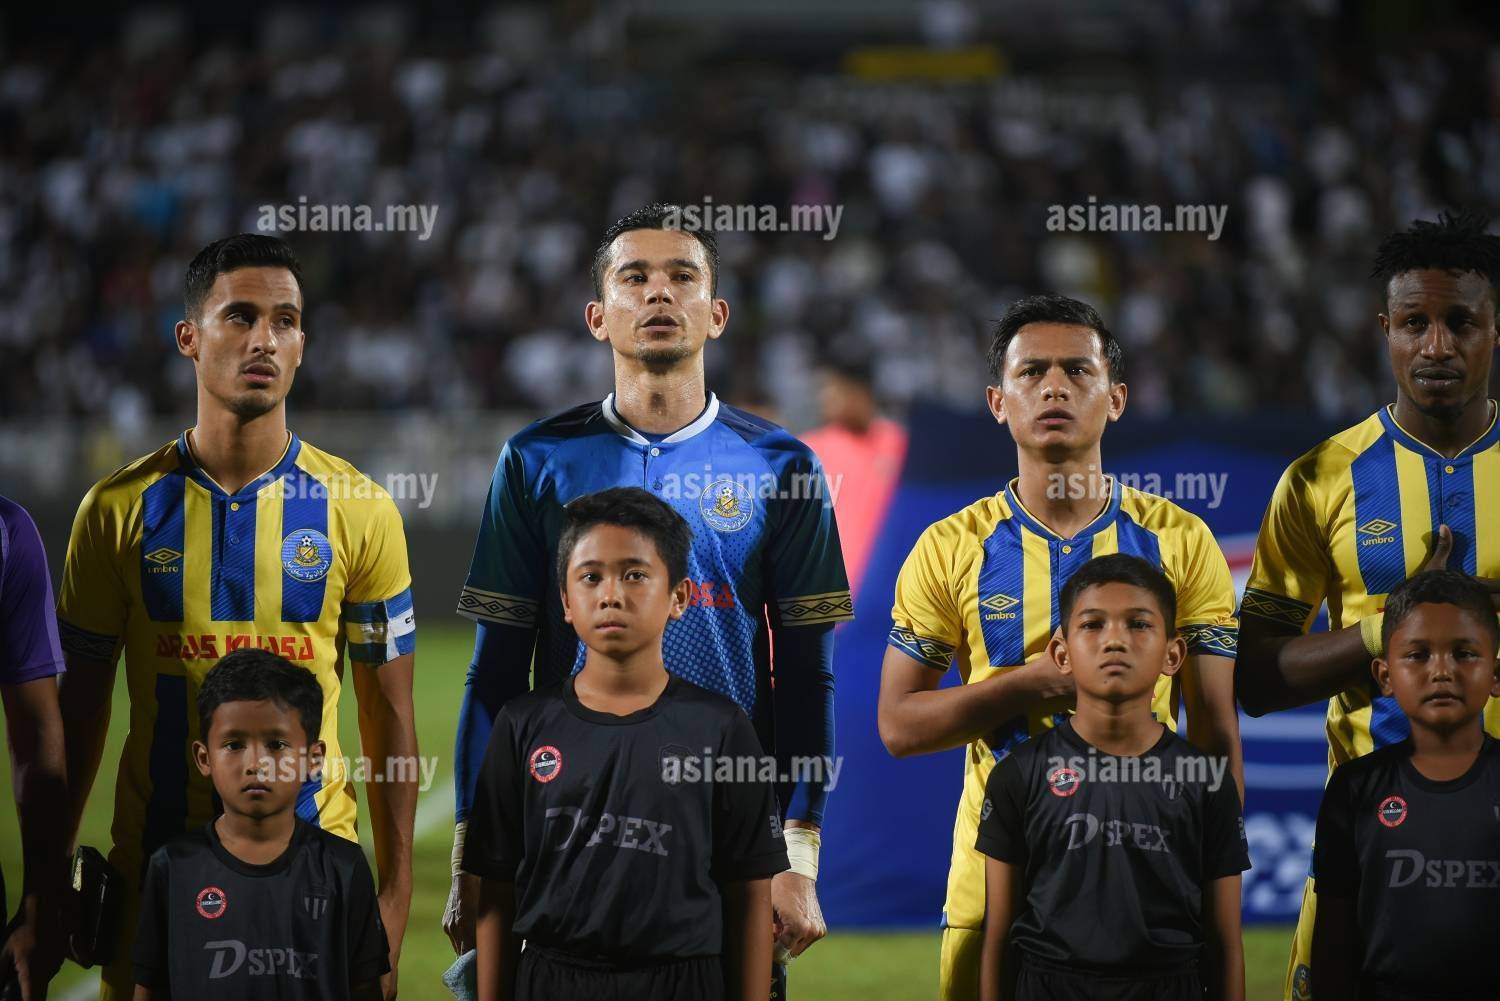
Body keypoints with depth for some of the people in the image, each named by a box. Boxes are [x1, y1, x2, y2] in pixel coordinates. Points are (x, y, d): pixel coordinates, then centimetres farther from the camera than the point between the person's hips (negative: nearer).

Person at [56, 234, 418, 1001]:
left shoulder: (359, 511, 0)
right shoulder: (120, 509, 1)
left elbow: (389, 715, 3)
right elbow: (81, 708, 6)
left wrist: (396, 894, -1)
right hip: (154, 861, 0)